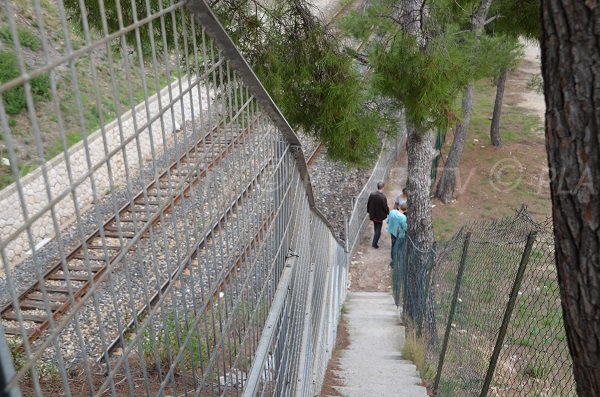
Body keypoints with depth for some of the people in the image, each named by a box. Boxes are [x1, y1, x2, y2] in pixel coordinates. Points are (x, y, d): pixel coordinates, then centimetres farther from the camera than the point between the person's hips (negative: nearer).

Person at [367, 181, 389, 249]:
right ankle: (374, 243, 9)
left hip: (373, 215, 6)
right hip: (380, 216, -6)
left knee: (376, 228, 26)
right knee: (378, 229, 8)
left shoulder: (372, 194, -9)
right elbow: (385, 207, -18)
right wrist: (388, 212, 2)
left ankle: (375, 240, 44)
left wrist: (369, 212, 17)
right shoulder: (383, 197, -26)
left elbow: (368, 204, 2)